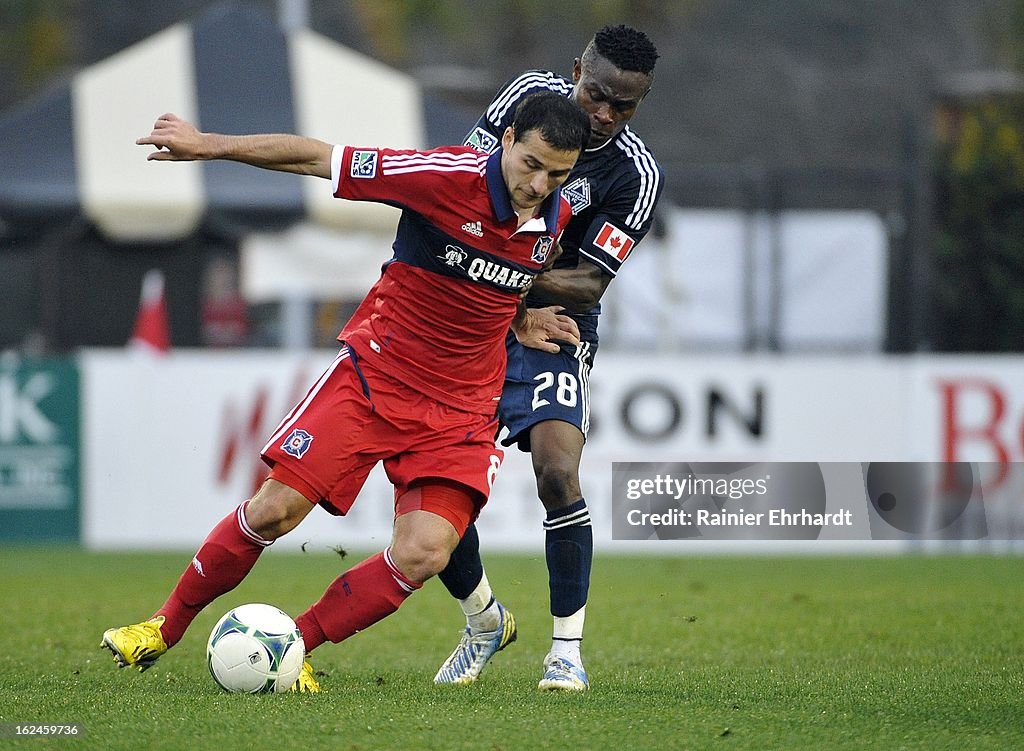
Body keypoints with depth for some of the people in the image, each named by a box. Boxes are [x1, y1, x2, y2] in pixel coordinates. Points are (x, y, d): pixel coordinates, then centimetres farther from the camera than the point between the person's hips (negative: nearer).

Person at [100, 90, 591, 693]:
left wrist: (520, 317, 1)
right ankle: (166, 626, 15)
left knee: (423, 554, -16)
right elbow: (320, 158, -13)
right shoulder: (449, 176, -19)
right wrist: (209, 144, -12)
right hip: (374, 374, -3)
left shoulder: (556, 218, -3)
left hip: (461, 409, 3)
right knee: (275, 509, -8)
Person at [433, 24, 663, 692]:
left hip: (553, 335, -3)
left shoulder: (637, 176, -16)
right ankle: (485, 621, 22)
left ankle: (567, 649, -11)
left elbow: (589, 285, -16)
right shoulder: (533, 93, -6)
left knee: (557, 474, -25)